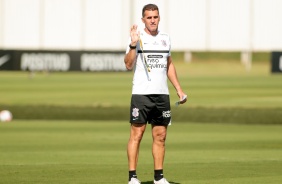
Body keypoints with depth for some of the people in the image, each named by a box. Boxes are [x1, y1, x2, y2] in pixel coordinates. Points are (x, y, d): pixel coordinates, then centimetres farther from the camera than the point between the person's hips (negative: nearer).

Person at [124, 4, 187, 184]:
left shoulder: (165, 38, 13)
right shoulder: (137, 37, -3)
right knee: (137, 134, -6)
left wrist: (179, 89, 19)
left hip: (162, 94, 5)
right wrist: (133, 44, -25)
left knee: (160, 136, 6)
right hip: (141, 93, -5)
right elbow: (129, 65, -13)